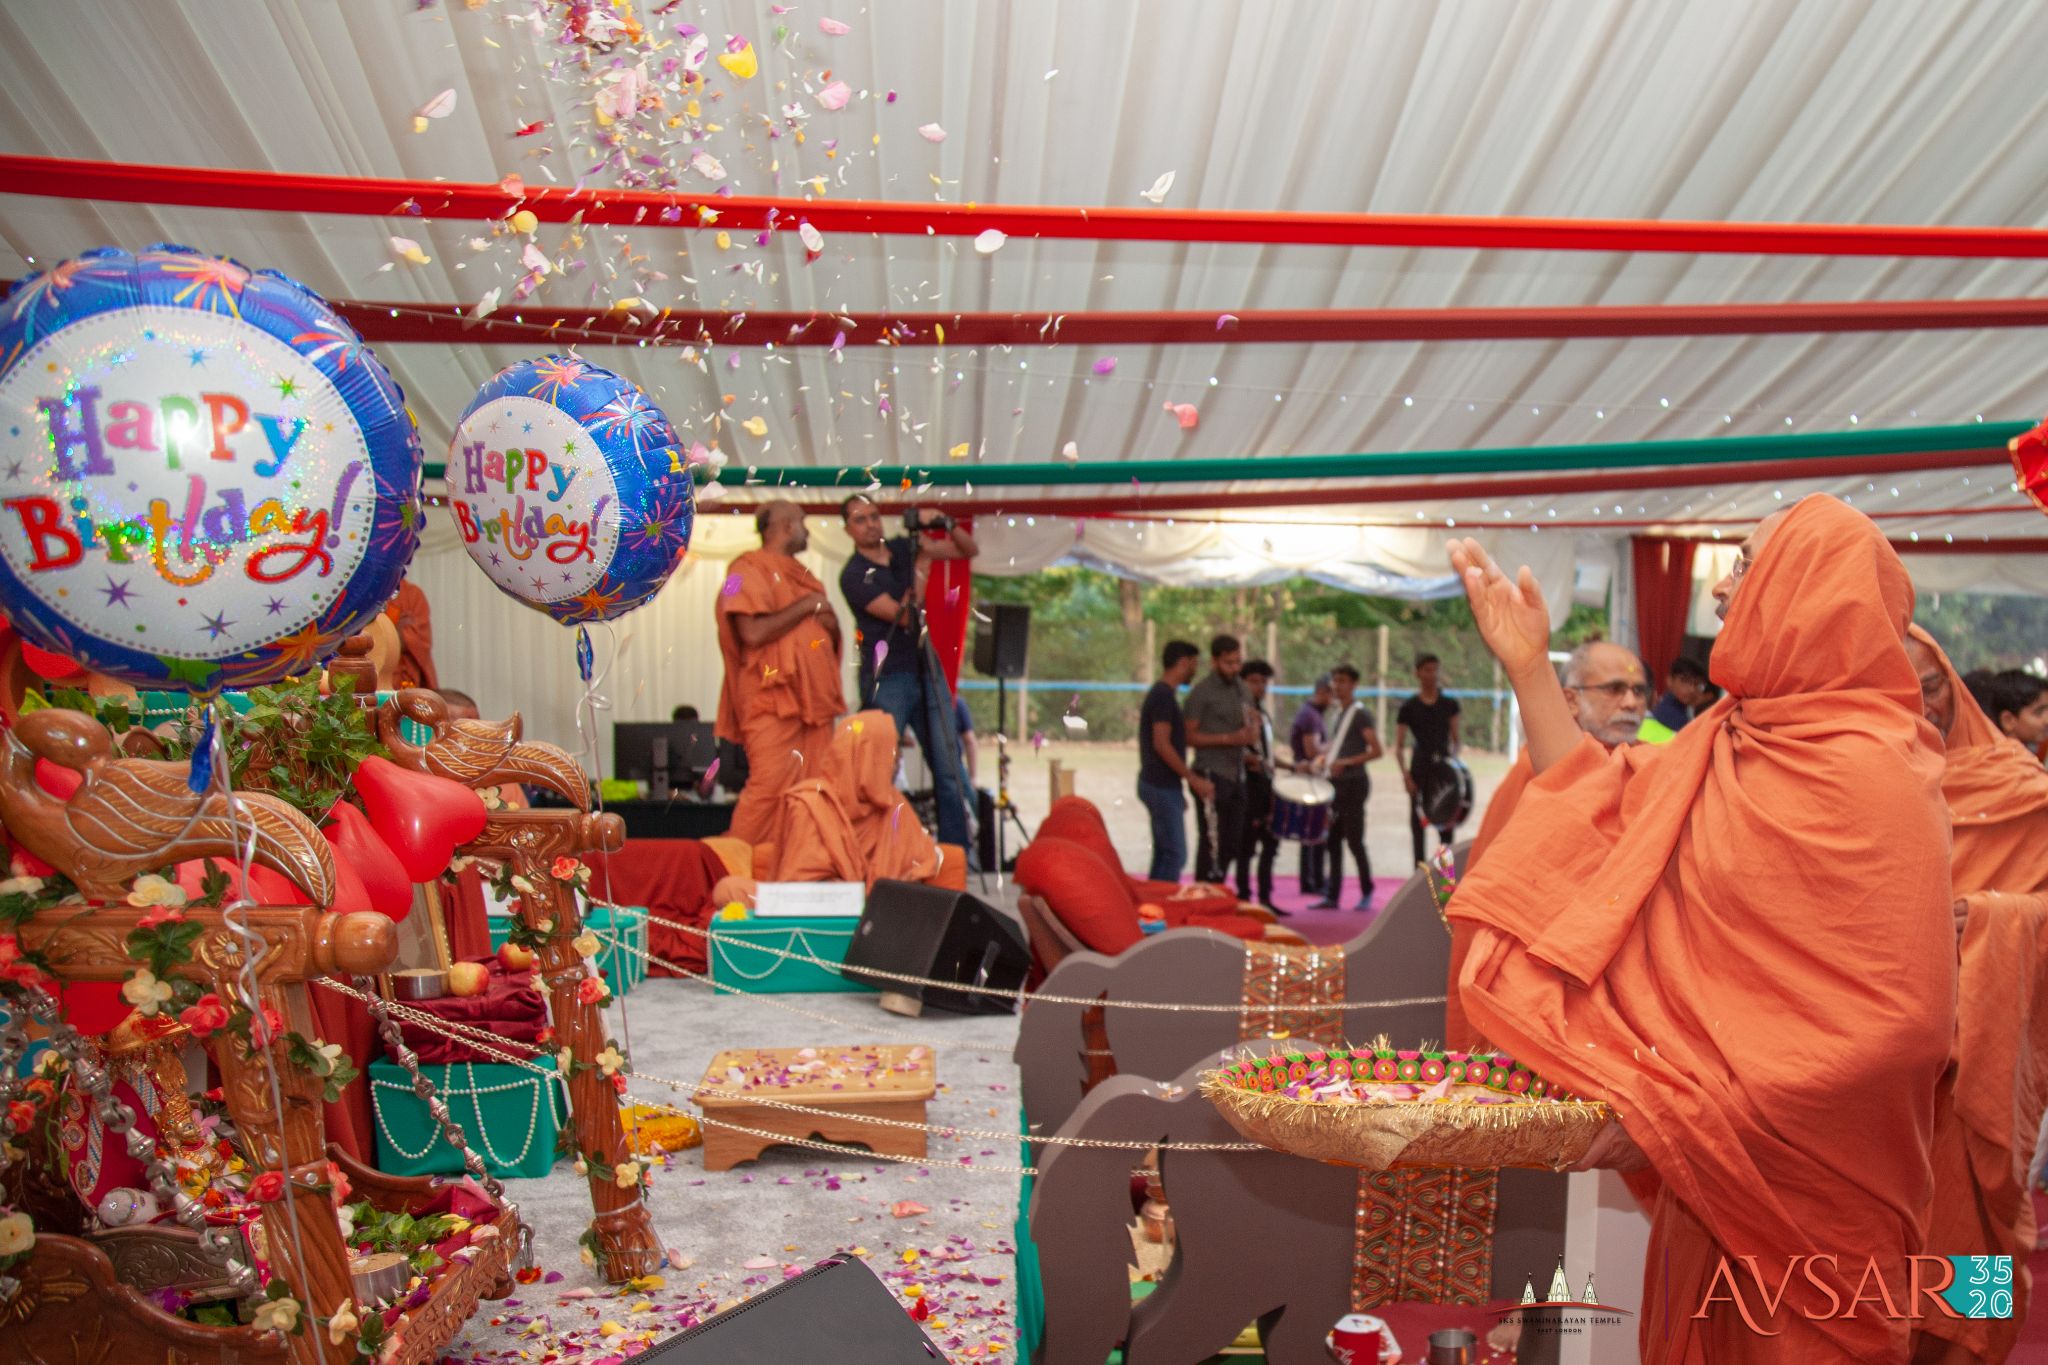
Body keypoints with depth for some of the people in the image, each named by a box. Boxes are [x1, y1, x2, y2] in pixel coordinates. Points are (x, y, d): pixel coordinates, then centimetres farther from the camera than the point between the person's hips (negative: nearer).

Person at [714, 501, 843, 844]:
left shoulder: (801, 575, 24)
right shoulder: (749, 570, -1)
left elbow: (830, 634, 28)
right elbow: (753, 632, -16)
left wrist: (829, 621, 4)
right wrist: (807, 606, -6)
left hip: (813, 700, 8)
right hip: (773, 701, -8)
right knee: (770, 785, -15)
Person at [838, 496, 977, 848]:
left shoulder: (904, 548, 8)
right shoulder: (853, 576, -8)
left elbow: (969, 551, 12)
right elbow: (904, 616, -18)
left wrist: (946, 524, -6)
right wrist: (922, 566, -19)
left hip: (925, 671, 5)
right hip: (886, 680, -5)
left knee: (949, 771, 2)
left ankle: (956, 851, 6)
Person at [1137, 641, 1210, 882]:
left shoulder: (1160, 693, 15)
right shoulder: (1165, 696, -15)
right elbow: (1161, 745, -21)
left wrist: (1178, 791, 21)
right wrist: (1193, 780, -17)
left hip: (1160, 785, 10)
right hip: (1162, 787, -10)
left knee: (1164, 853, 13)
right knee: (1175, 854, -8)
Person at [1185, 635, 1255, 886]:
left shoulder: (1243, 690, 14)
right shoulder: (1201, 692, -9)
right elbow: (1190, 737, -12)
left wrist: (1251, 733, -1)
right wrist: (1229, 739, -20)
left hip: (1236, 775, 7)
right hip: (1211, 775, -7)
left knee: (1232, 843, 11)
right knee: (1212, 844, -6)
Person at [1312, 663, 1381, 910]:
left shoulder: (1360, 713, -8)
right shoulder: (1337, 714, 16)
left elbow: (1376, 751, -15)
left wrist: (1345, 762, -23)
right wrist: (1322, 760, 10)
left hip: (1353, 784, -8)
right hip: (1334, 783, 8)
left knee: (1354, 841, -3)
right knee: (1332, 841, 6)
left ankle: (1366, 894, 9)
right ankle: (1332, 896, 9)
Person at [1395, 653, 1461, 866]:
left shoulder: (1450, 704, 7)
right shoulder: (1408, 708, 0)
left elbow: (1455, 739, 12)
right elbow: (1399, 746, 1)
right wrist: (1406, 775, -11)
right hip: (1421, 768, -2)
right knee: (1418, 821, 0)